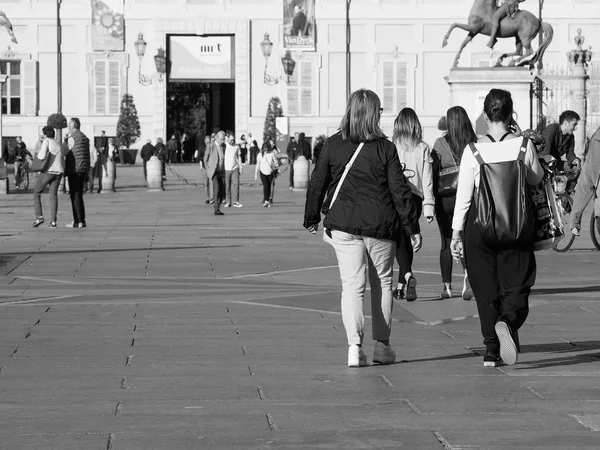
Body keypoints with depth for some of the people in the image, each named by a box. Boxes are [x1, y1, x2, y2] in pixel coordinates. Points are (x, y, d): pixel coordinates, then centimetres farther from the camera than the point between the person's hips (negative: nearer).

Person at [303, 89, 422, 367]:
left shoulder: (333, 145, -1)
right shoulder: (385, 148, -6)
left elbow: (317, 183, 5)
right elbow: (400, 190, -4)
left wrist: (312, 218, 18)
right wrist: (413, 227, 2)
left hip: (343, 224, 1)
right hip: (380, 224, -1)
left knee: (352, 285, 0)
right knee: (382, 283, 15)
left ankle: (354, 345, -16)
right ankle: (382, 345, 17)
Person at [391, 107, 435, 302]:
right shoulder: (423, 148, 1)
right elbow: (427, 179, 1)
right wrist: (429, 206, 3)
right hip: (415, 197, 3)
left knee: (399, 240, 1)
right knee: (407, 240, 15)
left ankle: (408, 275, -24)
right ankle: (402, 285, 20)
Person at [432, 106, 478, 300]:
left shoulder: (441, 144, -8)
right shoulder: (475, 144, -4)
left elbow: (433, 172, -7)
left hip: (445, 198, -1)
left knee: (447, 242, 10)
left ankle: (447, 286, 12)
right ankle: (467, 272, -17)